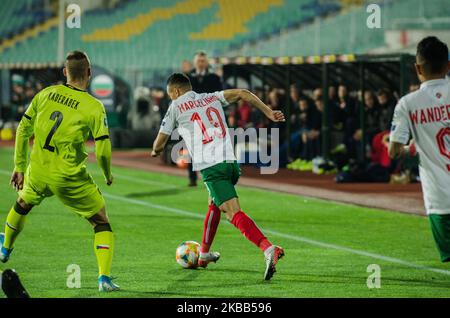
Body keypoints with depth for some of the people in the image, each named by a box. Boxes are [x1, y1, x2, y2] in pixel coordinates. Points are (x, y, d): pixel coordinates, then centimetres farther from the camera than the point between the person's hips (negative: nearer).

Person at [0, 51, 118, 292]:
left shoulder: (46, 94, 1)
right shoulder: (94, 107, -11)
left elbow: (22, 131, 7)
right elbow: (103, 151, -14)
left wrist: (19, 167, 17)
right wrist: (108, 175, 7)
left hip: (37, 173, 4)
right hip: (70, 179, -4)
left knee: (23, 204, 34)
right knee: (102, 223, 9)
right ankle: (104, 278, -6)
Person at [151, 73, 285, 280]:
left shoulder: (176, 107, 9)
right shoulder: (212, 98, 21)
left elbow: (159, 144, 14)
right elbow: (242, 93, 9)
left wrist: (155, 151, 38)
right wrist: (269, 112, 6)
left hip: (211, 166, -6)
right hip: (231, 161, 6)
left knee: (233, 213, -15)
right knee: (214, 205, 29)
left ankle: (269, 249, -35)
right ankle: (204, 254, 40)